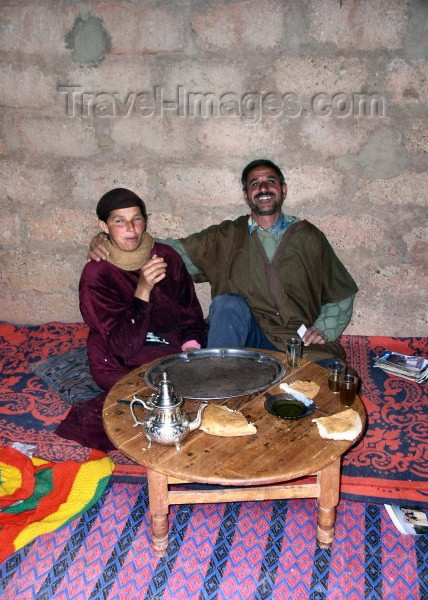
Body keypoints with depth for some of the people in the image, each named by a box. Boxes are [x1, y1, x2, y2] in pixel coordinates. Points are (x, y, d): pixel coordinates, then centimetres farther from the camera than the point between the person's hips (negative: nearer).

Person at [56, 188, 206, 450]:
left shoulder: (167, 257, 2)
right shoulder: (96, 274, -10)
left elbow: (192, 313, 11)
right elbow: (123, 345, -18)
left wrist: (191, 346, -9)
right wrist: (143, 289, -25)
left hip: (173, 354, 5)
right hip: (122, 365, -4)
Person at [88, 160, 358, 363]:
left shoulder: (308, 236, 11)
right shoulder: (226, 238, 11)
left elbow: (342, 295, 17)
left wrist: (324, 330, -1)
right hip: (248, 335, -1)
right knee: (228, 302, -32)